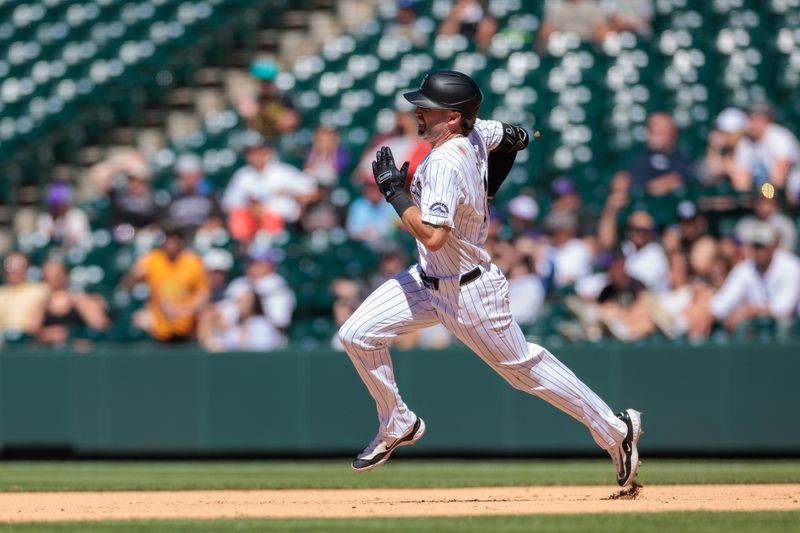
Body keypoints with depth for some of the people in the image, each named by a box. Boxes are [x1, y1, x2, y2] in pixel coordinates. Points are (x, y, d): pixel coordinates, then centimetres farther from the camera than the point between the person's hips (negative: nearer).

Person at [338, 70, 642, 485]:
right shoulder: (476, 133, -5)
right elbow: (514, 137, 16)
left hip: (469, 294, -9)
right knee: (358, 335, 1)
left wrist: (394, 191, -29)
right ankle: (398, 426, 19)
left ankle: (615, 430, 18)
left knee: (524, 368, 5)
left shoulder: (445, 163, -30)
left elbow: (433, 236, -38)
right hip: (430, 280, 9)